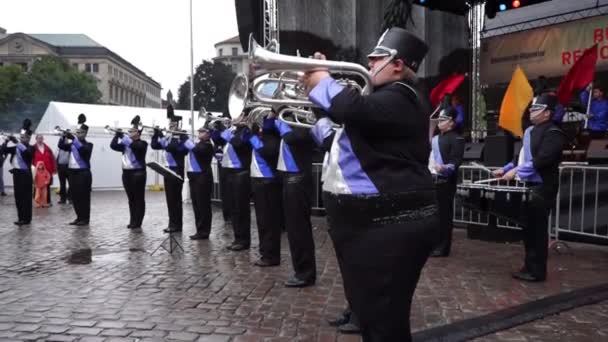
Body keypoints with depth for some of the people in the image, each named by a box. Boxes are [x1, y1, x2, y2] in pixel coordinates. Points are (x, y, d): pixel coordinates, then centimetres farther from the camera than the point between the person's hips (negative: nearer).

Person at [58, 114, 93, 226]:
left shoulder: (88, 145, -3)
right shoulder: (72, 144, 13)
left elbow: (82, 149, -23)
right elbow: (61, 146, 0)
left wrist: (74, 139, -32)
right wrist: (64, 137, -17)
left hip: (83, 173, -6)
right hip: (72, 172, 6)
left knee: (83, 197, -3)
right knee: (74, 197, 9)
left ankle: (85, 219, 4)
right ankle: (79, 217, 19)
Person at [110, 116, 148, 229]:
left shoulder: (142, 144, -5)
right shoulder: (125, 144, 15)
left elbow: (133, 145, -25)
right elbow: (113, 146, 3)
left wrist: (123, 136, -22)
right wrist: (117, 135, -9)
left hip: (138, 173, -7)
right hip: (126, 173, 7)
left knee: (139, 198, -2)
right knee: (131, 199, 11)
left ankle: (137, 223, 2)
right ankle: (132, 221, 17)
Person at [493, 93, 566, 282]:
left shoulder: (553, 133, -11)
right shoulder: (529, 131, 16)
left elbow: (541, 160, -22)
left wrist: (517, 172, -23)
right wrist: (506, 169, 14)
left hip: (542, 188, -8)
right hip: (528, 186, 8)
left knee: (537, 229, -2)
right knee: (528, 227, 13)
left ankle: (537, 271, 8)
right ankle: (529, 266, 24)